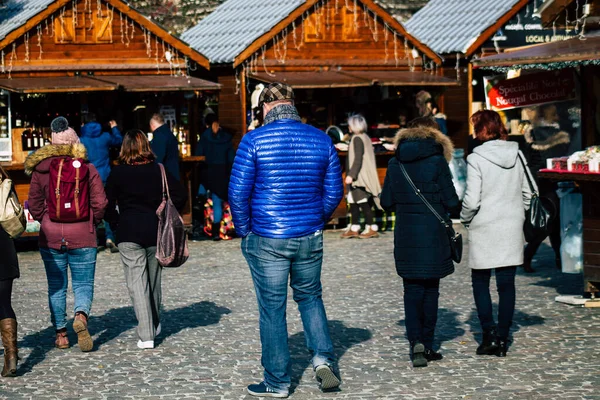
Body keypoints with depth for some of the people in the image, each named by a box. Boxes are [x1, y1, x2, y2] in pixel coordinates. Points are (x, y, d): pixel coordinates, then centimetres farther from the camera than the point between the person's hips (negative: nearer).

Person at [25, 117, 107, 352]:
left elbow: (34, 204, 1)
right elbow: (99, 203, -6)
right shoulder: (87, 168, -5)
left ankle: (61, 333, 12)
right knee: (83, 284, 6)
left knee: (56, 286, 12)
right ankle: (81, 315, -22)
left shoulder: (40, 169, -2)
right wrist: (92, 222, 11)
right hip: (82, 236, -1)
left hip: (50, 237, 1)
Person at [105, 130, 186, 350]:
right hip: (156, 231, 3)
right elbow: (179, 194, -1)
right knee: (154, 278, 18)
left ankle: (146, 335, -13)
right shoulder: (159, 170, 3)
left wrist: (116, 224, 9)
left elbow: (108, 204, -4)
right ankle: (154, 326, 33)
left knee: (136, 280, -4)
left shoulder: (117, 173, -3)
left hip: (129, 233, -3)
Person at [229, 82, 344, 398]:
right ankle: (324, 358, 3)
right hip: (310, 240, 3)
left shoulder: (254, 140, -10)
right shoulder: (321, 139, 1)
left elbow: (238, 192, -9)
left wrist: (244, 230, 4)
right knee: (310, 297, 22)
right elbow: (334, 191, 5)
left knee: (272, 309, 6)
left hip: (267, 241, -3)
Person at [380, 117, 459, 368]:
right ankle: (427, 345, 12)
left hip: (405, 236, 2)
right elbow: (451, 202, -8)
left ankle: (416, 342, -10)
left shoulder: (395, 164, 2)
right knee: (430, 290, 9)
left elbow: (386, 202, 5)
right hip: (433, 235, -2)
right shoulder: (437, 162, -8)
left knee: (412, 290, 6)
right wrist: (443, 207, 15)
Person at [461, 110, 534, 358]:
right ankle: (502, 340, 8)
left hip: (485, 230, -4)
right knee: (506, 284, 7)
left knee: (480, 282, 9)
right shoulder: (517, 155, 3)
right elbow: (527, 193, 8)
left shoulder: (476, 159, -12)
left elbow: (471, 200, -16)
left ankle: (490, 334, 0)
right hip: (513, 228, 4)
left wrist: (465, 219, 2)